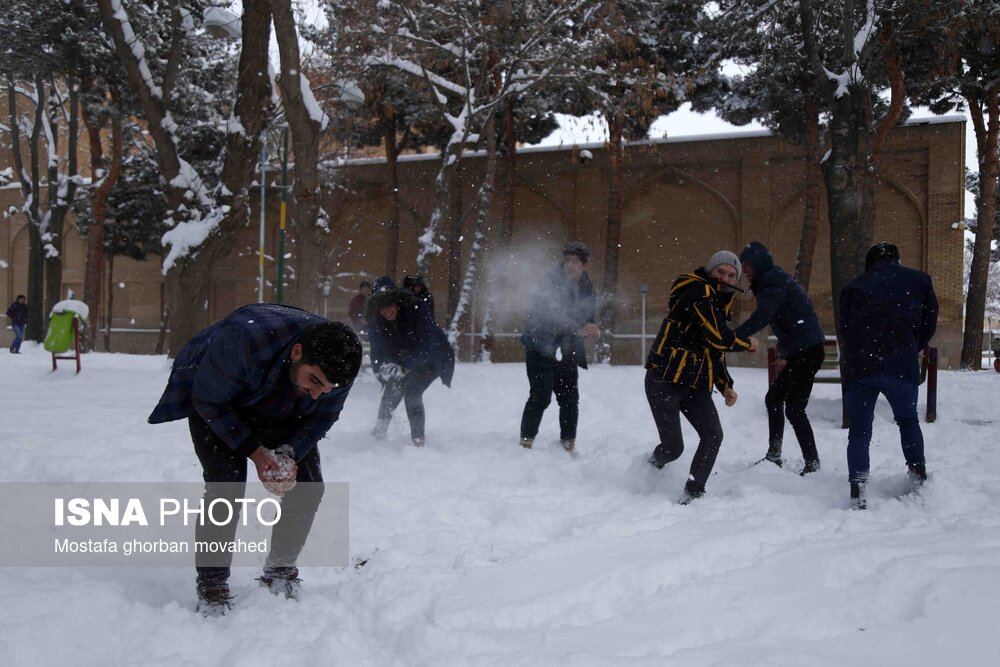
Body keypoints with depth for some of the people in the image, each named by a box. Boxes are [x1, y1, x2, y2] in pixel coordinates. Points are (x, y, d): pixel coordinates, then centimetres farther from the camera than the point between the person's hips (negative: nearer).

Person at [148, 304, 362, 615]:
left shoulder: (337, 367, -29)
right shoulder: (243, 342, -44)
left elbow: (322, 417, -9)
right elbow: (208, 401, -27)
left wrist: (290, 453, -26)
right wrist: (254, 451, -31)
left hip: (281, 412, 4)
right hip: (215, 403, -4)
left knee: (309, 487, -5)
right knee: (226, 484, -21)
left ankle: (279, 572, 16)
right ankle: (211, 585, -5)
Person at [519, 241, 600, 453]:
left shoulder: (586, 287, 6)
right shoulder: (550, 280, -16)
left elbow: (586, 315, 18)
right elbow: (548, 315, -29)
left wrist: (589, 327, -6)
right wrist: (577, 329, -39)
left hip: (566, 352, 7)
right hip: (541, 348, -6)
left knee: (570, 398, 10)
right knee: (540, 396, -11)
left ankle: (568, 444, 23)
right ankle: (526, 442, 0)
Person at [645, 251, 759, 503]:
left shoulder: (720, 305, 18)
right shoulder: (700, 292, -12)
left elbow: (717, 352, 24)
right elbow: (720, 337, -22)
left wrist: (725, 386, 12)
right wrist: (747, 343, -3)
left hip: (695, 385, 9)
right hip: (664, 380, -9)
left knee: (713, 435, -7)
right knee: (673, 448, -8)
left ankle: (693, 492, 4)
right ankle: (653, 465, 27)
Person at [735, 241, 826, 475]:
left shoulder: (774, 280, -11)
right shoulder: (772, 280, 20)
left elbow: (762, 317, -25)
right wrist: (785, 353, 23)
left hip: (807, 350, -11)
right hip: (799, 351, 11)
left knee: (794, 408, -7)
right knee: (774, 398, 14)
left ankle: (812, 464, -3)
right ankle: (774, 456, 18)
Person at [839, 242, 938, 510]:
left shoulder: (853, 287, 10)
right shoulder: (918, 280, 11)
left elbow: (844, 330, 11)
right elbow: (929, 324, 12)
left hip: (859, 367, 0)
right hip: (902, 367, 0)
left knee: (859, 428, 7)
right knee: (908, 419, 24)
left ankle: (858, 485, -6)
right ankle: (918, 473, 18)